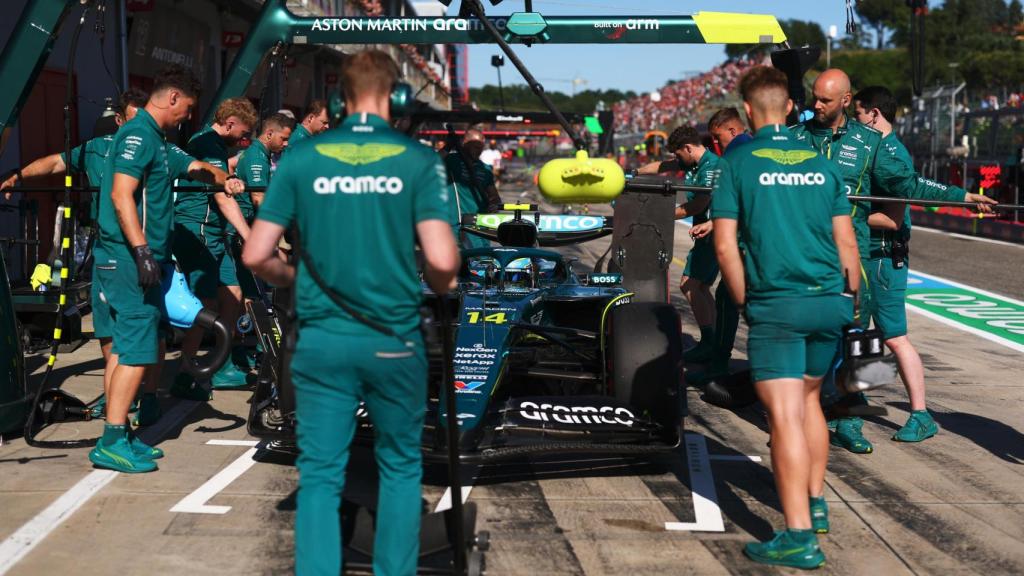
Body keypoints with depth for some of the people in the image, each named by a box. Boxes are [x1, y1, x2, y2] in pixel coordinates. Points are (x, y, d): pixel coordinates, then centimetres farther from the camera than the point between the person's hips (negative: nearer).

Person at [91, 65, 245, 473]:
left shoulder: (156, 141, 20)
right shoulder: (138, 134, -11)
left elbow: (194, 167, 35)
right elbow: (121, 194, -22)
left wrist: (224, 178, 14)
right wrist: (141, 252, -27)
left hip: (139, 260, 11)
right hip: (129, 259, -11)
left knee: (129, 347, 13)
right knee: (137, 350, -11)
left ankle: (120, 436, 18)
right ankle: (112, 443, -10)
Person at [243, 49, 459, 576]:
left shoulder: (300, 157, -1)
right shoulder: (418, 159, -6)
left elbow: (255, 257, -2)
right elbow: (442, 260, -14)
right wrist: (438, 287, 9)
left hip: (322, 340, 1)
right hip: (394, 340, -1)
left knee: (319, 475, 6)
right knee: (400, 467, 16)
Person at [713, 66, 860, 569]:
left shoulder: (739, 163, -2)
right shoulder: (820, 163, 10)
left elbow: (725, 244, -7)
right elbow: (847, 243, 10)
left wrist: (744, 302, 3)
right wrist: (848, 303, 19)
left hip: (776, 305, -5)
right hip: (829, 301, 5)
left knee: (785, 416, -7)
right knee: (809, 399, 23)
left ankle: (799, 537, -10)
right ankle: (814, 501, 32)